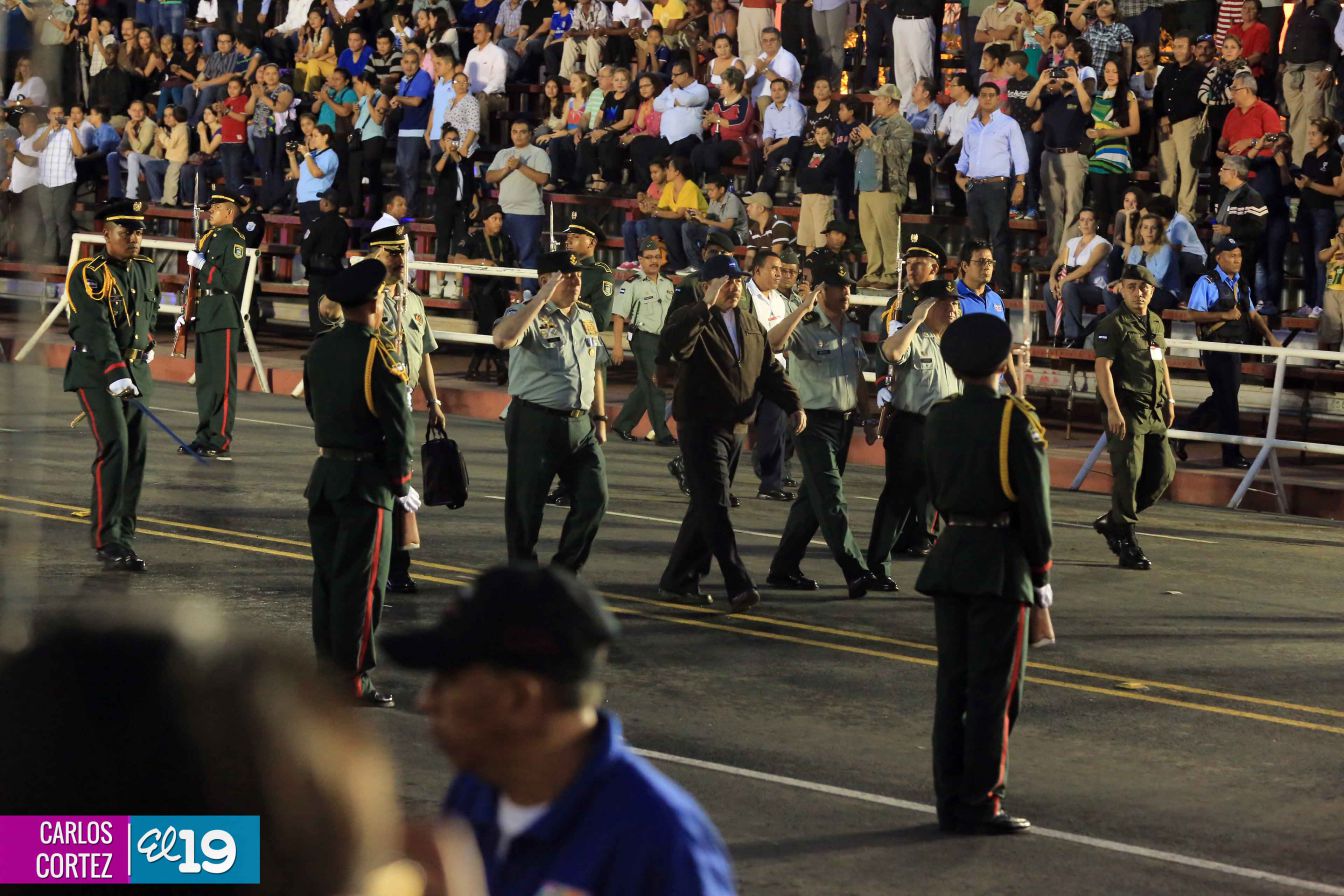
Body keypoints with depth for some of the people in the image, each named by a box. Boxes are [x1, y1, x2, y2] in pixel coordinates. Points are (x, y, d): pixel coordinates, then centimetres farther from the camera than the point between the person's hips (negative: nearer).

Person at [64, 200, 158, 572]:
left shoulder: (146, 270, 9)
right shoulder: (88, 275, -13)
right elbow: (97, 328, -26)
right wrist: (115, 373, -35)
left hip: (136, 372, 7)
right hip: (97, 371, -7)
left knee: (136, 453, 3)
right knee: (114, 448, -17)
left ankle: (123, 537, 9)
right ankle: (108, 541, -16)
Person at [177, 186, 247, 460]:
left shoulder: (234, 240, -9)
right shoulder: (209, 238, 18)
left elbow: (231, 281, -20)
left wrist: (202, 264, -16)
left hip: (224, 321, -9)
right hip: (205, 319, 9)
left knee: (222, 382, -6)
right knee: (204, 381, 12)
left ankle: (221, 444, -5)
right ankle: (205, 439, 18)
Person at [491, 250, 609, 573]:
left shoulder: (586, 318, 16)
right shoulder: (526, 315, -7)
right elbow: (503, 338, -30)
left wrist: (600, 417, 21)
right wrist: (543, 298, -27)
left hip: (581, 426, 6)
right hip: (536, 424, -6)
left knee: (594, 499, 2)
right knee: (526, 506, 1)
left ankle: (565, 570, 18)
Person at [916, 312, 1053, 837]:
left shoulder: (938, 419, 5)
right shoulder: (1014, 420, -11)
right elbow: (1033, 503, -10)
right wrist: (1041, 574, -1)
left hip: (949, 557, 6)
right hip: (1001, 564, -6)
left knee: (953, 684, 10)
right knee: (993, 689, -1)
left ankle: (951, 802, 13)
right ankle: (980, 806, 1)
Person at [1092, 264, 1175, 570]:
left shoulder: (1156, 322, 17)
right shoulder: (1113, 324, -8)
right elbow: (1103, 367, -14)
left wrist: (1169, 400, 21)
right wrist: (1113, 409, -22)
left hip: (1153, 411, 8)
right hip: (1126, 410, -8)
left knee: (1163, 471, 7)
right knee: (1128, 474, -8)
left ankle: (1112, 521, 19)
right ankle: (1127, 545, -2)